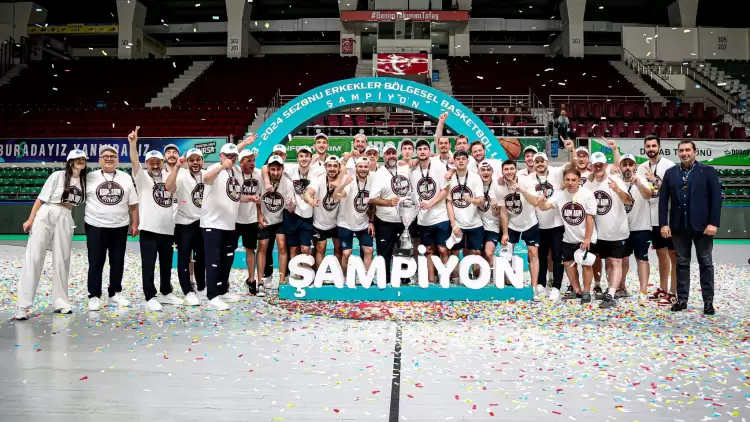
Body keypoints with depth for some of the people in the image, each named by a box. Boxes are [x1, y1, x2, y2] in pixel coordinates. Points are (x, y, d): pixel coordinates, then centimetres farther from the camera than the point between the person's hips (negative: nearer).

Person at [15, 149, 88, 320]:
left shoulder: (84, 181, 11)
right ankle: (22, 306, -5)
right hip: (45, 215, -4)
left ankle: (60, 302, 14)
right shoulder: (58, 175, -2)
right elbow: (41, 198, -3)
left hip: (65, 220, 4)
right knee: (33, 258, -6)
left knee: (61, 261, 7)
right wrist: (30, 219, -8)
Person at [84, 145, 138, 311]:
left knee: (118, 262, 10)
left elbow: (133, 203, 6)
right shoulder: (90, 177, 0)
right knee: (95, 263, 2)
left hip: (120, 227, 2)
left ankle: (115, 293, 22)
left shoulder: (126, 178, 5)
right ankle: (94, 296, 9)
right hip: (96, 226, -2)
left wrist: (135, 223, 3)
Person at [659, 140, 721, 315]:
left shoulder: (707, 171, -1)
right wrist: (664, 223, -4)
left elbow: (716, 198, -5)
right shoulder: (670, 173, 6)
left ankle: (708, 301, 12)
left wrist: (713, 222, -13)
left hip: (702, 225, -2)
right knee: (682, 263, 8)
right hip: (679, 226, 2)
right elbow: (663, 199, 4)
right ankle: (682, 299, 14)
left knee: (705, 263, 5)